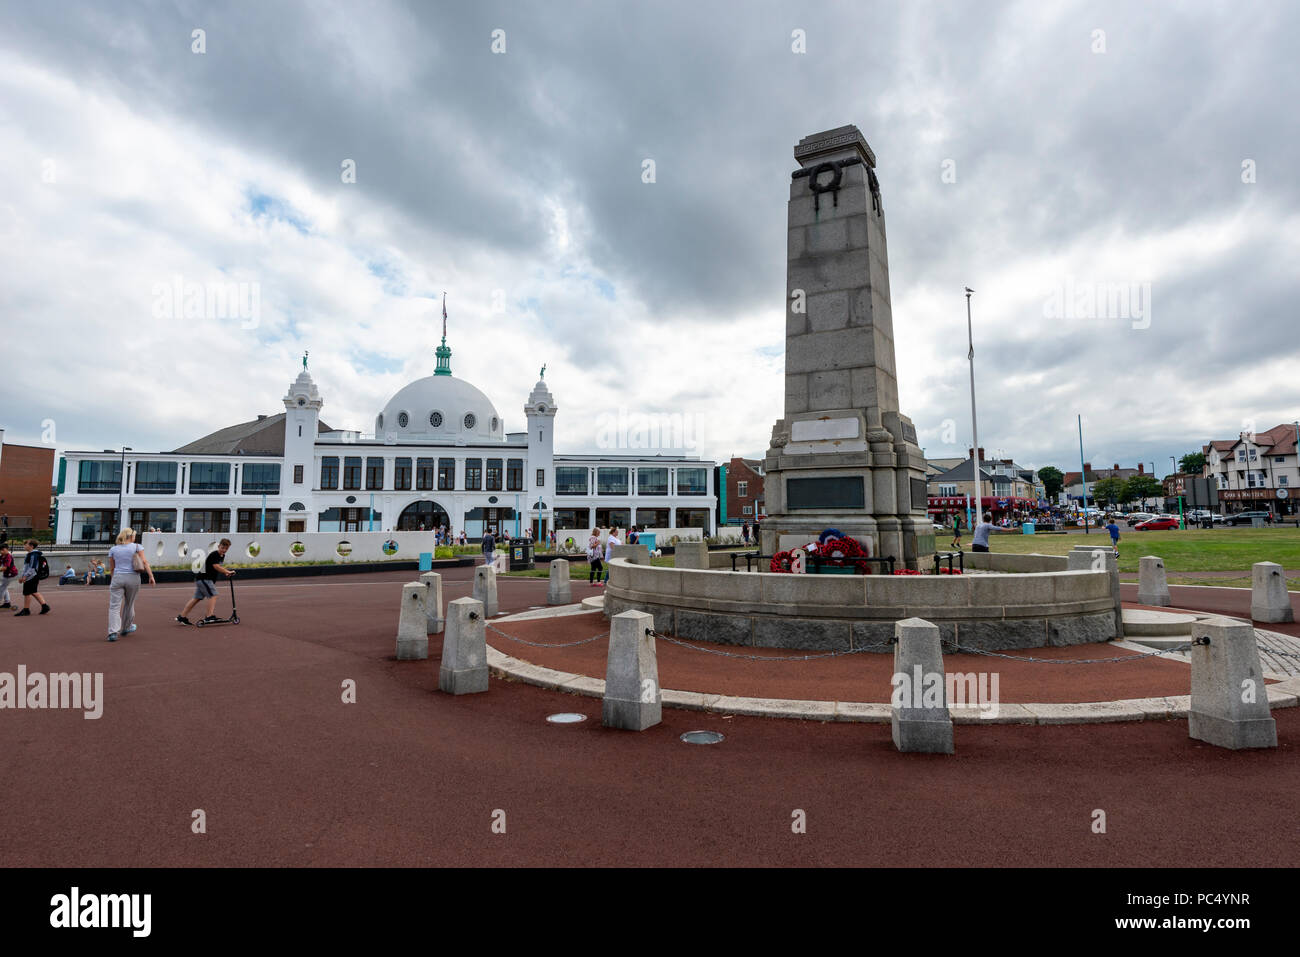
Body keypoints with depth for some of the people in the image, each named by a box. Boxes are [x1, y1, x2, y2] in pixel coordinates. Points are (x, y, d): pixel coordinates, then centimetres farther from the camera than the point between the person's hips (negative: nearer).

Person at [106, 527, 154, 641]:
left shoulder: (113, 549, 10)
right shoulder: (137, 546, 2)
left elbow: (111, 568, 15)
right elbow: (144, 561, -8)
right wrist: (151, 576, -9)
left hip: (117, 578, 1)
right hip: (133, 578, -1)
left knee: (114, 606, 0)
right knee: (129, 604, 16)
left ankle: (113, 632, -12)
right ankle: (126, 628, 32)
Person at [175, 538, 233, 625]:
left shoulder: (222, 556, 11)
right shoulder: (214, 555, -16)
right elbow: (216, 567, -26)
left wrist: (225, 572, 5)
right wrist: (228, 572, -22)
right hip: (204, 578, -9)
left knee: (197, 598, 12)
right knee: (213, 595, -17)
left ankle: (181, 617, 18)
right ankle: (210, 616, -22)